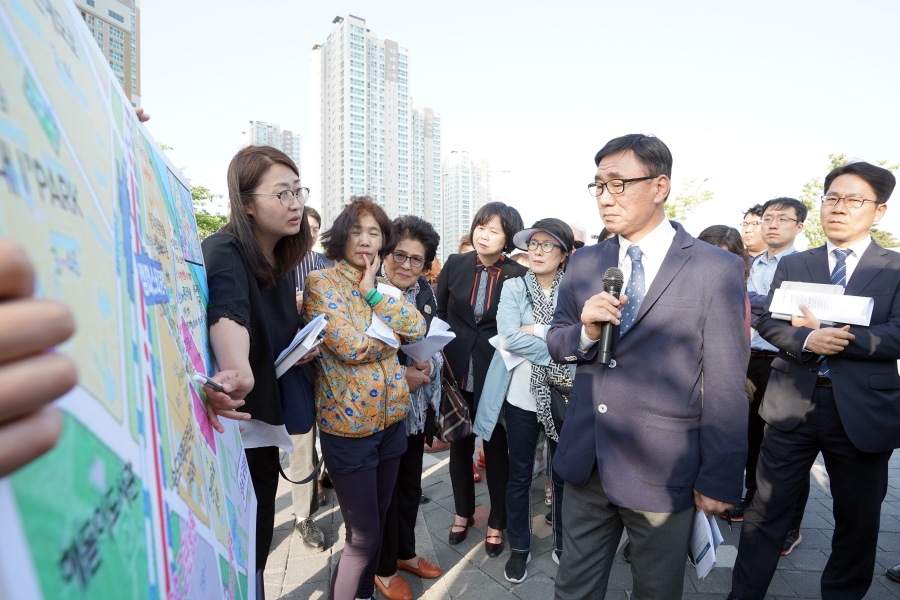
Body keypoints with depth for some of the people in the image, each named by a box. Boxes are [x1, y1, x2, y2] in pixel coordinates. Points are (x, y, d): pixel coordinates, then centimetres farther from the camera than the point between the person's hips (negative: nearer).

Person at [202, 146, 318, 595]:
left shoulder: (281, 258, 3)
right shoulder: (223, 252, -21)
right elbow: (228, 314, -42)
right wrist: (238, 372, -60)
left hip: (263, 417, 7)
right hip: (229, 424, -7)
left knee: (259, 538, 22)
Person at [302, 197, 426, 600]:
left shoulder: (382, 288, 10)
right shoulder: (321, 283, -10)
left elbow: (417, 325, -5)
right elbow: (351, 345, -21)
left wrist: (373, 293, -11)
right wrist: (396, 333, -5)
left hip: (391, 418, 7)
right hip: (348, 424, -6)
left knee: (377, 525, 21)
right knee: (363, 537, 4)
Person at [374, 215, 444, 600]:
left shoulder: (425, 293, 3)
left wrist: (428, 368, -13)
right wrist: (400, 379, -21)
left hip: (418, 406, 6)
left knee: (411, 483, 20)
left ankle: (406, 553, 43)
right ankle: (384, 568, 33)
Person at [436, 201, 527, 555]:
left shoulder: (518, 275, -9)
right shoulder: (455, 265, 1)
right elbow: (437, 313, 6)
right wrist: (441, 354, -1)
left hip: (495, 374, -3)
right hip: (457, 371, 3)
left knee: (496, 447, 11)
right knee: (460, 444, 17)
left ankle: (497, 522, 34)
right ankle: (463, 512, 41)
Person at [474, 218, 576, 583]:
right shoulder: (514, 288, -2)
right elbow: (509, 337, -17)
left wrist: (535, 330, -19)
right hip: (522, 396, 0)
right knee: (519, 477, 15)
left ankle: (563, 545, 40)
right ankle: (519, 548, 36)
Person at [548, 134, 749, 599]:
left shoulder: (717, 269, -9)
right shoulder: (584, 263, 3)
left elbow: (726, 386, -9)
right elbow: (556, 344, 7)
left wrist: (719, 479, -6)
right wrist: (586, 331, -15)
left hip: (663, 471, -3)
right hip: (585, 461, 4)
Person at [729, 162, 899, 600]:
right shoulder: (791, 265, 7)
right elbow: (767, 322, -2)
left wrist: (834, 336, -17)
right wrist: (808, 339, -19)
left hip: (863, 410, 0)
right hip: (793, 403, 1)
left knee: (858, 518, 16)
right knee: (767, 508, 8)